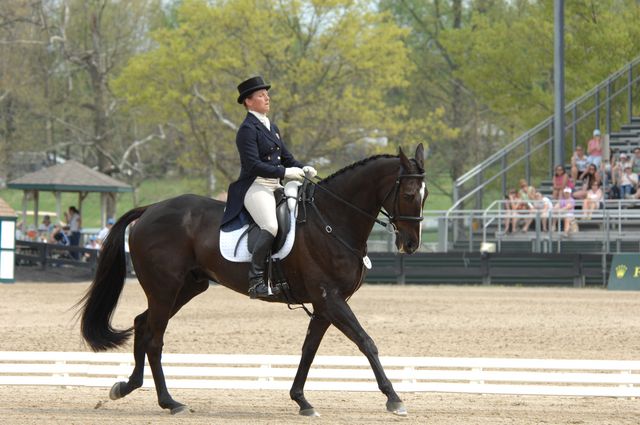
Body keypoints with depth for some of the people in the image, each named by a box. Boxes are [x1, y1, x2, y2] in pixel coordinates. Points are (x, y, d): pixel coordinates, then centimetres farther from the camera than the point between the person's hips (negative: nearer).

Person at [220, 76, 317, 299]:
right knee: (271, 226, -31)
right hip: (255, 188, -10)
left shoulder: (271, 128, 20)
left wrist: (303, 168, 2)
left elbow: (286, 157, 22)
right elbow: (253, 165, -18)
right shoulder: (247, 130, -8)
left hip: (275, 188, 10)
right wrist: (285, 172, -22)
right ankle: (255, 278, -29)